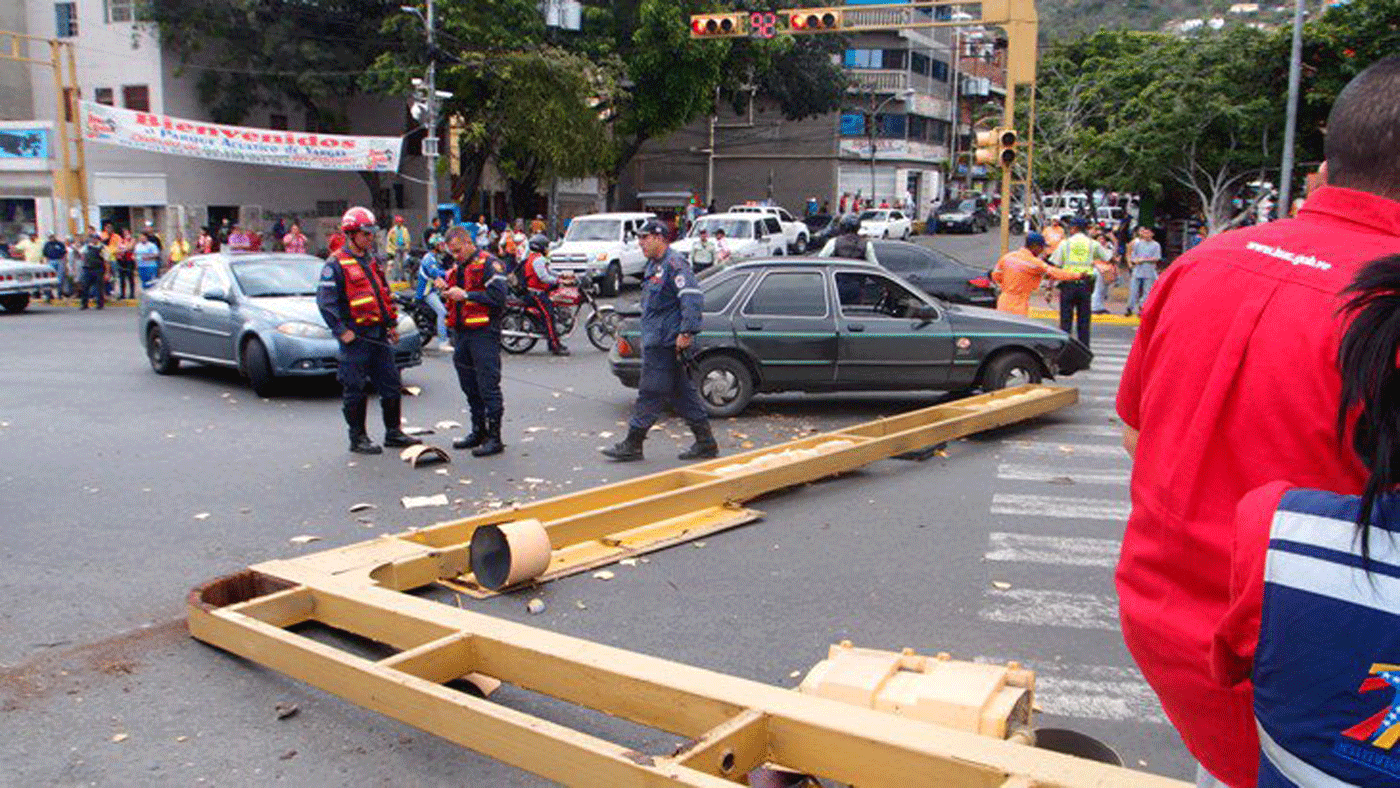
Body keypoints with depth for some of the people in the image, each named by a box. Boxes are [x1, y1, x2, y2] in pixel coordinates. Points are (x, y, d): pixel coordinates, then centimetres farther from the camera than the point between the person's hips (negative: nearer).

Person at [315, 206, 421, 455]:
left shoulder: (372, 260, 15)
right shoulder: (336, 264, -9)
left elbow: (384, 293, 23)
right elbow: (325, 301, -13)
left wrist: (392, 323, 17)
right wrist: (340, 330, -17)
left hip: (379, 335, 8)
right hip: (355, 337, -7)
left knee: (391, 384, 11)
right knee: (354, 390, 1)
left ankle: (393, 432, 22)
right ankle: (358, 438, 11)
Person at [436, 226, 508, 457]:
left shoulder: (489, 264, -8)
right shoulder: (454, 267, 18)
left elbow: (498, 296, -19)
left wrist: (466, 295, -19)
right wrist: (446, 289, 5)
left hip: (484, 333, -8)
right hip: (460, 333, 8)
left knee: (488, 386, -6)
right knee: (470, 387, 14)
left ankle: (494, 438, -2)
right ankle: (479, 432, 26)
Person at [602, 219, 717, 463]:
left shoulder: (674, 264, -14)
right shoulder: (654, 265, 18)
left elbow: (693, 298, -22)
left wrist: (687, 332, -26)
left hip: (664, 343, -11)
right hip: (656, 341, 11)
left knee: (650, 393, -3)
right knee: (682, 392, 12)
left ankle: (632, 445, 4)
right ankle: (705, 443, 17)